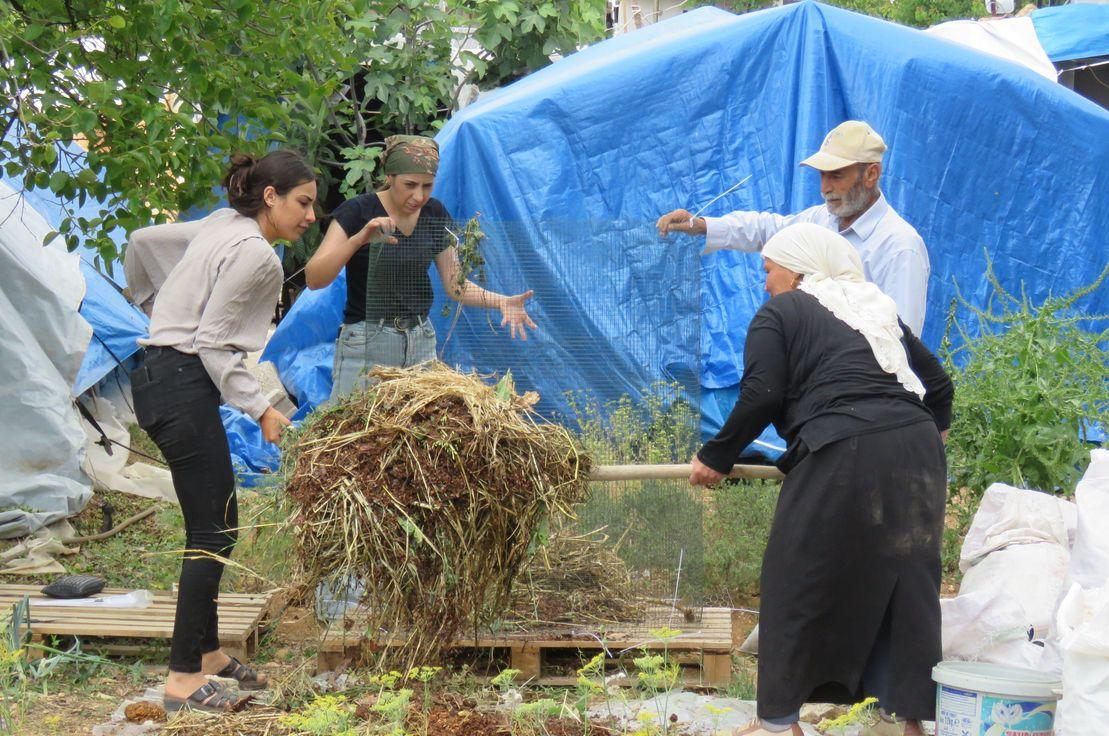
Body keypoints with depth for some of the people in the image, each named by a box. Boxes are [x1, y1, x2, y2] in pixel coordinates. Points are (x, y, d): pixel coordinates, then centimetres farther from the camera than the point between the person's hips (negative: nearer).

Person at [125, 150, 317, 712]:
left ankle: (208, 654, 26)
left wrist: (159, 305, 35)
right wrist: (260, 409, -11)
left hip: (160, 378, 10)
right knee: (213, 531, -7)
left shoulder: (219, 225, 14)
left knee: (214, 524, 16)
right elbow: (212, 341, -16)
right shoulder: (255, 253, -14)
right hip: (184, 386, -10)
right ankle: (182, 680, -4)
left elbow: (142, 240, 24)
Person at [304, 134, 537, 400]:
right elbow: (313, 279, -18)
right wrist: (359, 239, -32)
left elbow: (455, 285, 8)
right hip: (366, 342, -5)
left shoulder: (435, 214, 5)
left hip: (421, 343, 5)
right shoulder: (358, 211, -10)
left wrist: (500, 301, -9)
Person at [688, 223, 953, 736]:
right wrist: (933, 431, 43)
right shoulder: (876, 310, 24)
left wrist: (716, 457, 5)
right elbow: (937, 381, 24)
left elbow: (761, 397, -5)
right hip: (918, 453, 6)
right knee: (905, 582, 14)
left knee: (799, 584, 5)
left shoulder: (778, 314, 7)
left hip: (842, 457, -6)